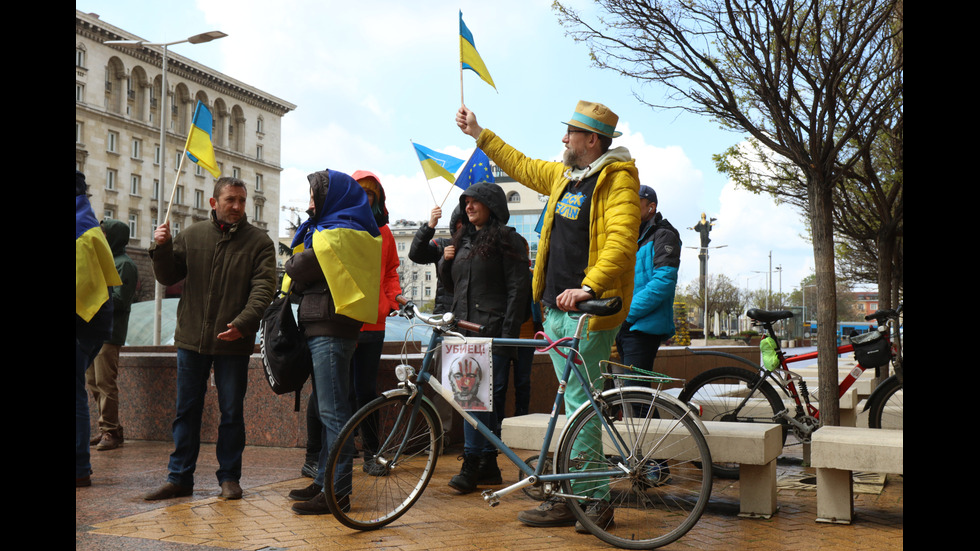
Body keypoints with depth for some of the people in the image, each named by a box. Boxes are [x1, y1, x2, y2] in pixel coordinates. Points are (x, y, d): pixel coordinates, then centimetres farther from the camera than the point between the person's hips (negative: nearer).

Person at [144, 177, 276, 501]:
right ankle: (179, 478, 18)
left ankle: (229, 477, 17)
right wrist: (162, 249, -8)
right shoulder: (192, 235, 8)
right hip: (192, 339, 3)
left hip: (233, 342, -2)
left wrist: (243, 322, -25)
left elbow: (263, 288, -10)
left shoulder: (259, 241, -1)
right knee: (186, 411, 9)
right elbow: (168, 277, 11)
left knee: (232, 413, 5)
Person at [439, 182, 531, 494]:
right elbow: (453, 286, 26)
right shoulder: (463, 240, 20)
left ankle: (471, 466, -9)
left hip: (492, 331, -7)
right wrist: (446, 262, 5)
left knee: (475, 394, -14)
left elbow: (518, 287, -9)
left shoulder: (507, 239, -2)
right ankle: (489, 465, 15)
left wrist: (509, 333, -16)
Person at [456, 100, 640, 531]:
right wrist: (477, 133, 37)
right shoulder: (564, 175, 17)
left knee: (579, 405, -8)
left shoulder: (618, 179, -8)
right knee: (575, 403, 11)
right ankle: (576, 495, 17)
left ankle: (588, 499, 0)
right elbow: (522, 166, 34)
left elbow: (620, 240, -22)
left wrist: (588, 287, -34)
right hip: (556, 306, 8)